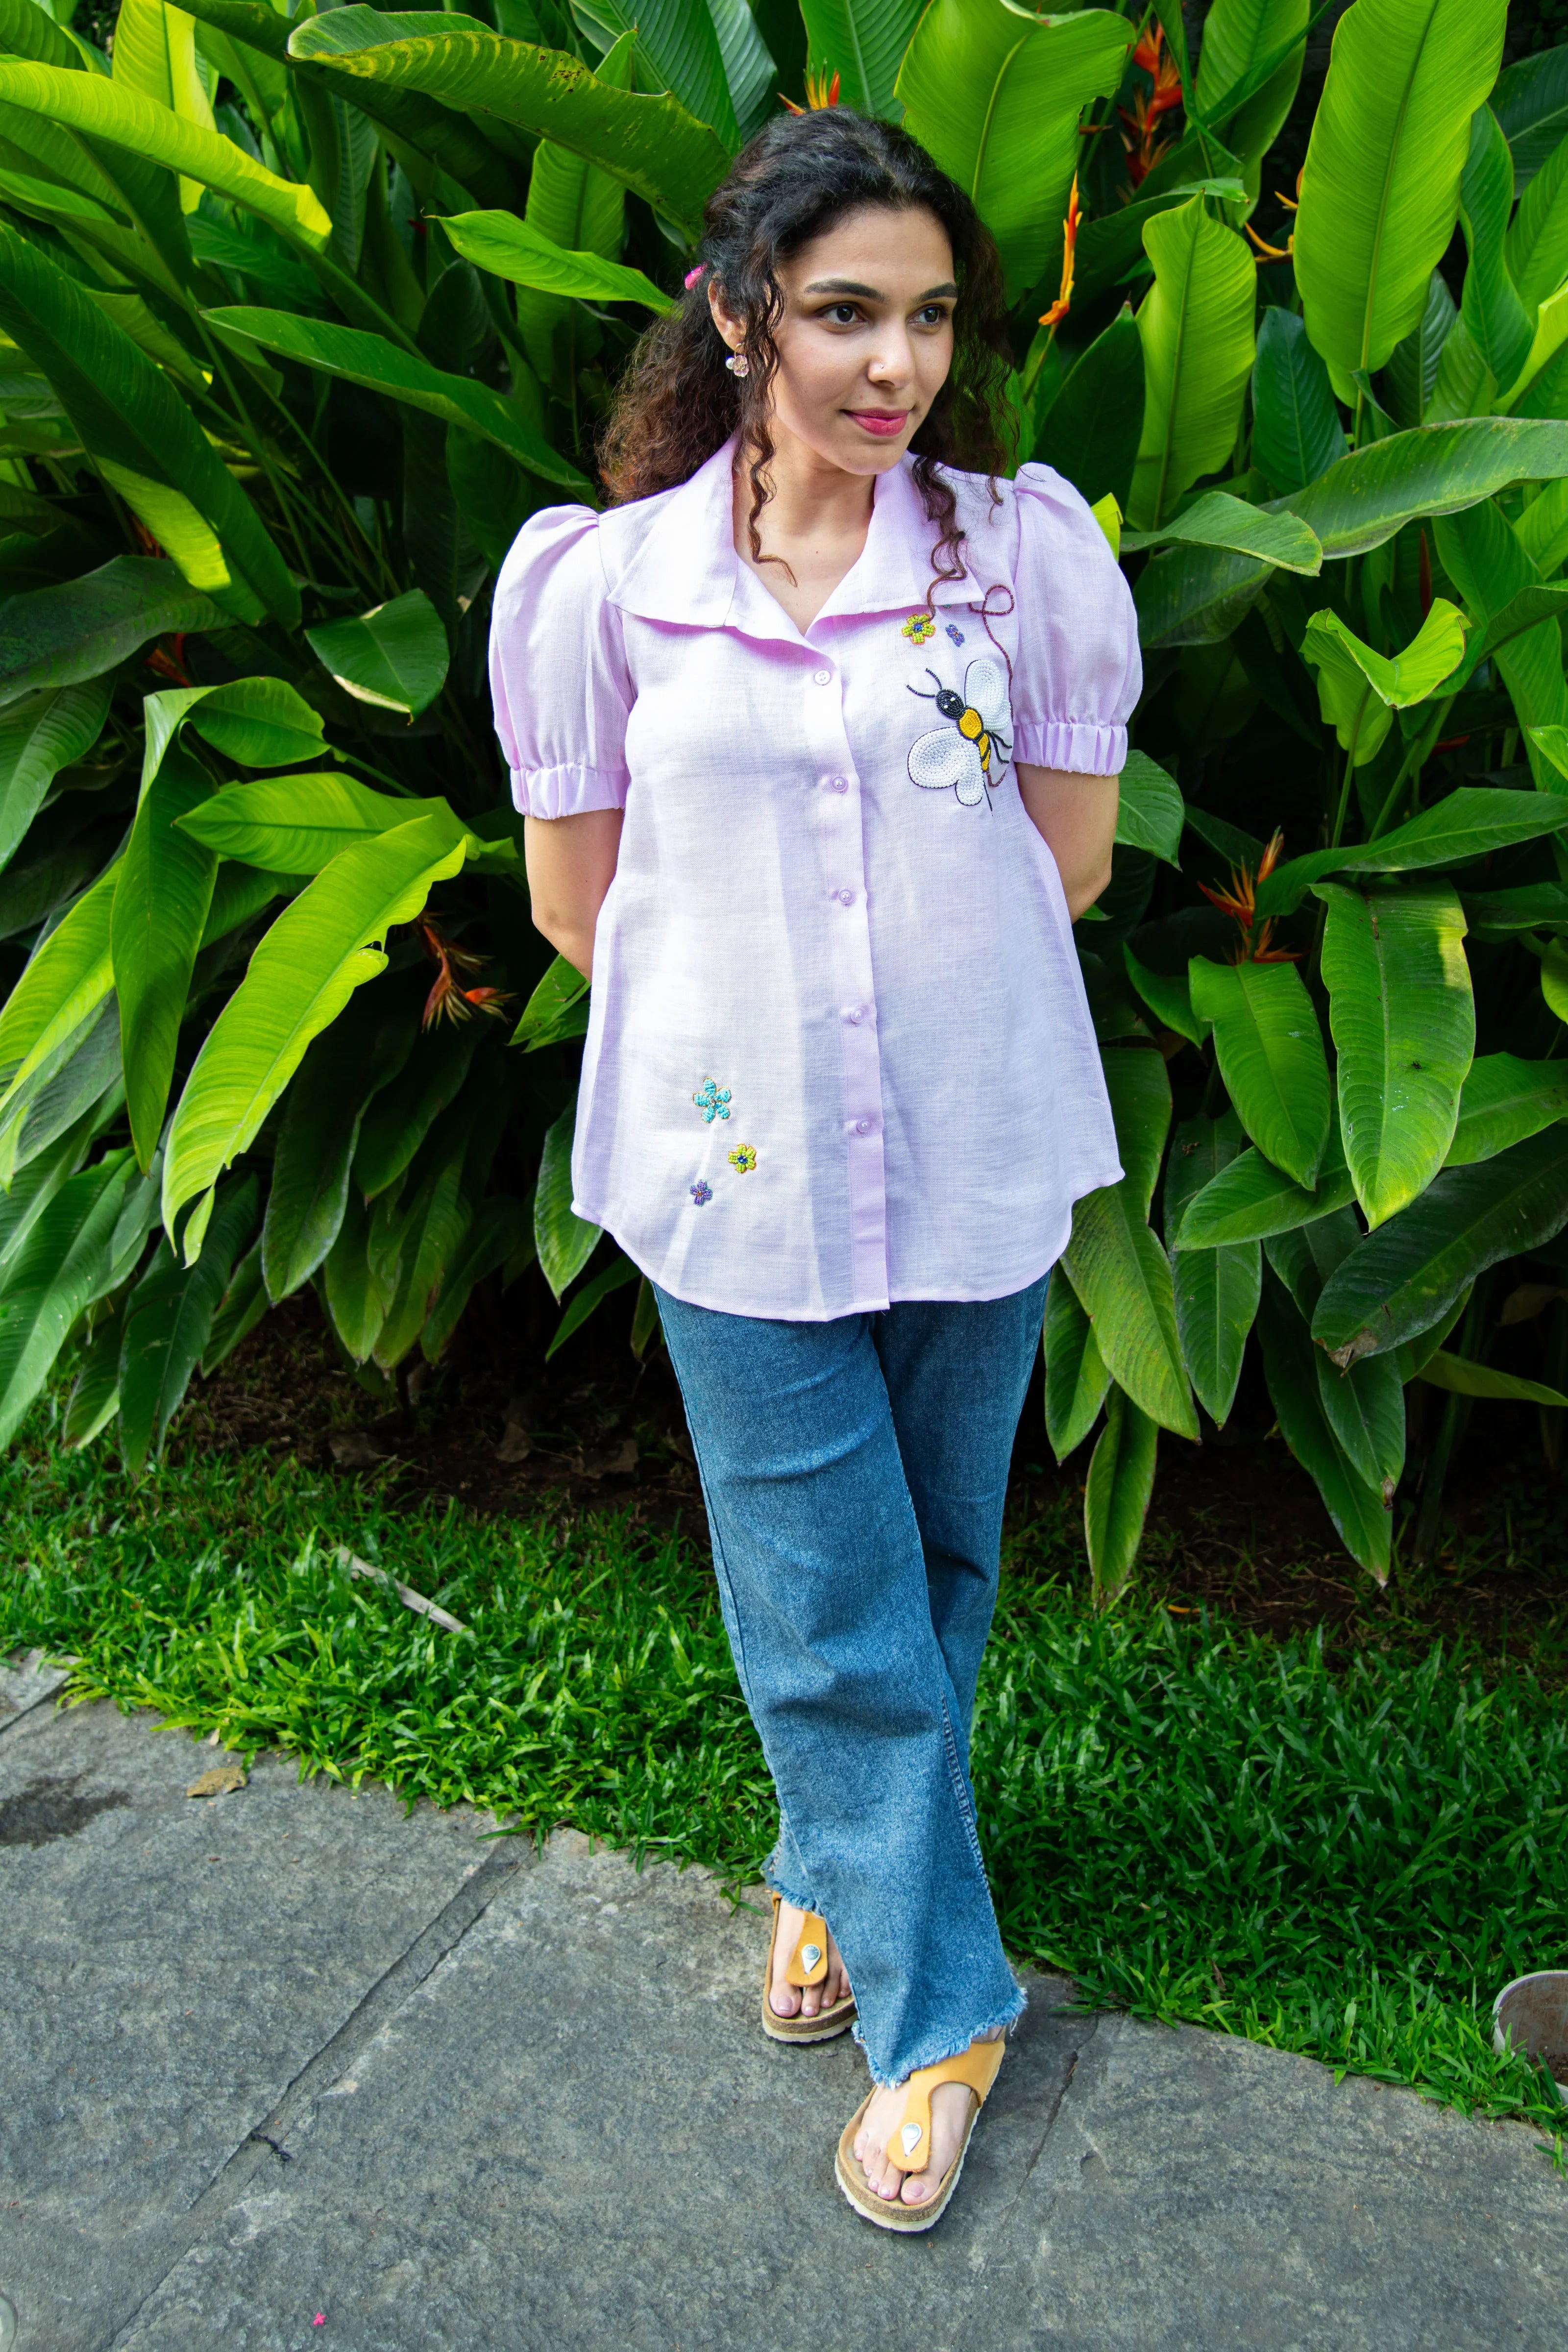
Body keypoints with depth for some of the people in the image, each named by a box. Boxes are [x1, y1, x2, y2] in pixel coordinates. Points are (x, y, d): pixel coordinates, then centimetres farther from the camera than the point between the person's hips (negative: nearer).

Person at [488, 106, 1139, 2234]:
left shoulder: (1027, 546, -4)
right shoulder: (601, 578, -5)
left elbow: (1070, 862, 3)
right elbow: (579, 902, 3)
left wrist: (920, 974, 5)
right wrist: (744, 994, 7)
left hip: (975, 1158, 2)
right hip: (740, 1168, -1)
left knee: (935, 1564, 18)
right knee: (834, 1609, 6)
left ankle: (834, 1874, 46)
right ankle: (937, 2009, 28)